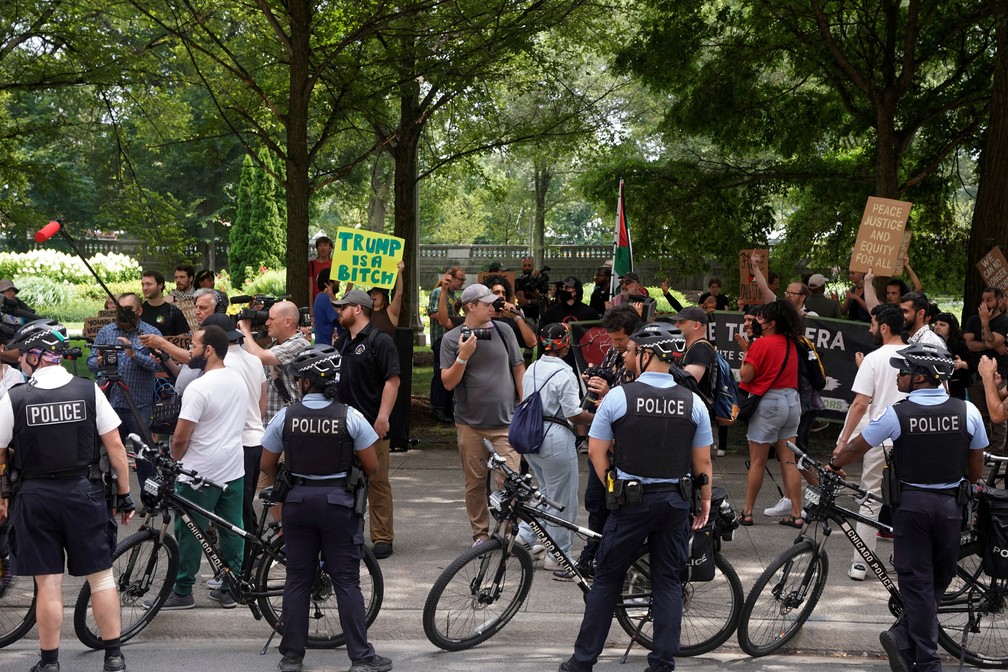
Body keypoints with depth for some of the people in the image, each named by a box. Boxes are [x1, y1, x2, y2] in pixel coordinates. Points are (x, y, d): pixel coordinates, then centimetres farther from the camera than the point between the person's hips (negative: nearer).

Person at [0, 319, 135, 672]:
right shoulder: (89, 391, -4)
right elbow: (115, 447, -3)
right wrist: (125, 495, 6)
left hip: (35, 497, -1)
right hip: (85, 492, 1)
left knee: (48, 584, 5)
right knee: (102, 576, 9)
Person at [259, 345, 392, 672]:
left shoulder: (285, 417, -6)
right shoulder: (350, 416, -10)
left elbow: (267, 465, 3)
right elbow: (372, 467, -5)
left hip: (297, 501, 2)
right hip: (339, 503, -1)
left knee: (297, 579, 11)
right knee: (347, 581, 3)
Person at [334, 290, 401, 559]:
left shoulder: (379, 340, -8)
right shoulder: (342, 342, 18)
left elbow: (392, 380, -14)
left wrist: (383, 417, -20)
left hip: (371, 425, -8)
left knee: (377, 483, -3)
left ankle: (383, 539, 3)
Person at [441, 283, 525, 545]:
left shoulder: (503, 332, 5)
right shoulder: (452, 339, -1)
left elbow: (518, 369, 13)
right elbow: (448, 383, -5)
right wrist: (463, 356, -19)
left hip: (505, 422, 1)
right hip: (471, 424, 0)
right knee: (475, 483, 6)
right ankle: (480, 533, 18)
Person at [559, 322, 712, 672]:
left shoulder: (618, 397, -10)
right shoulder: (693, 402, -2)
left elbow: (597, 451, -5)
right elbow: (702, 462, 2)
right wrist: (705, 501, 15)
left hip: (631, 500, -2)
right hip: (676, 502, 2)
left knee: (607, 579, 9)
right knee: (668, 583, 11)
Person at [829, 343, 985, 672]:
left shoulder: (896, 414, -12)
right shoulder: (968, 412, -5)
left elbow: (855, 449, 1)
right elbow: (976, 468, 4)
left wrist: (833, 464, 20)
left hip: (911, 505, -2)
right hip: (950, 505, 2)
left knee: (917, 583, 5)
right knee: (940, 579, 16)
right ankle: (904, 635, 5)